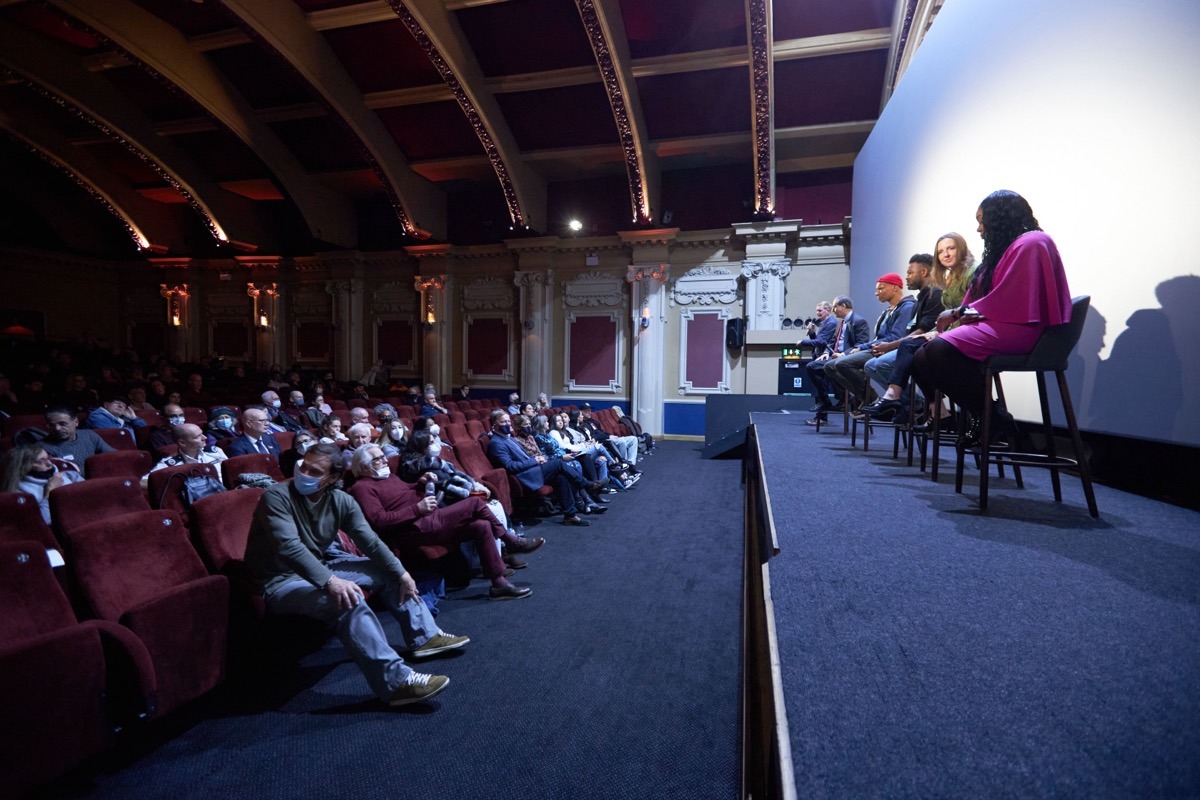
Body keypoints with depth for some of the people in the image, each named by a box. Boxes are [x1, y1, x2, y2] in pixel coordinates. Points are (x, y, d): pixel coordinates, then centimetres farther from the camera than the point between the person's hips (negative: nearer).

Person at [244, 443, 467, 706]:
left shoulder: (341, 501, -2)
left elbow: (370, 542, -2)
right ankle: (395, 681, -35)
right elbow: (289, 547, -33)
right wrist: (330, 581, -44)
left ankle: (424, 636, 16)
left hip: (321, 567, 8)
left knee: (388, 571, 5)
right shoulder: (276, 496, -20)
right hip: (281, 581, -7)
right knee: (348, 599, -33)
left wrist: (401, 573, -10)